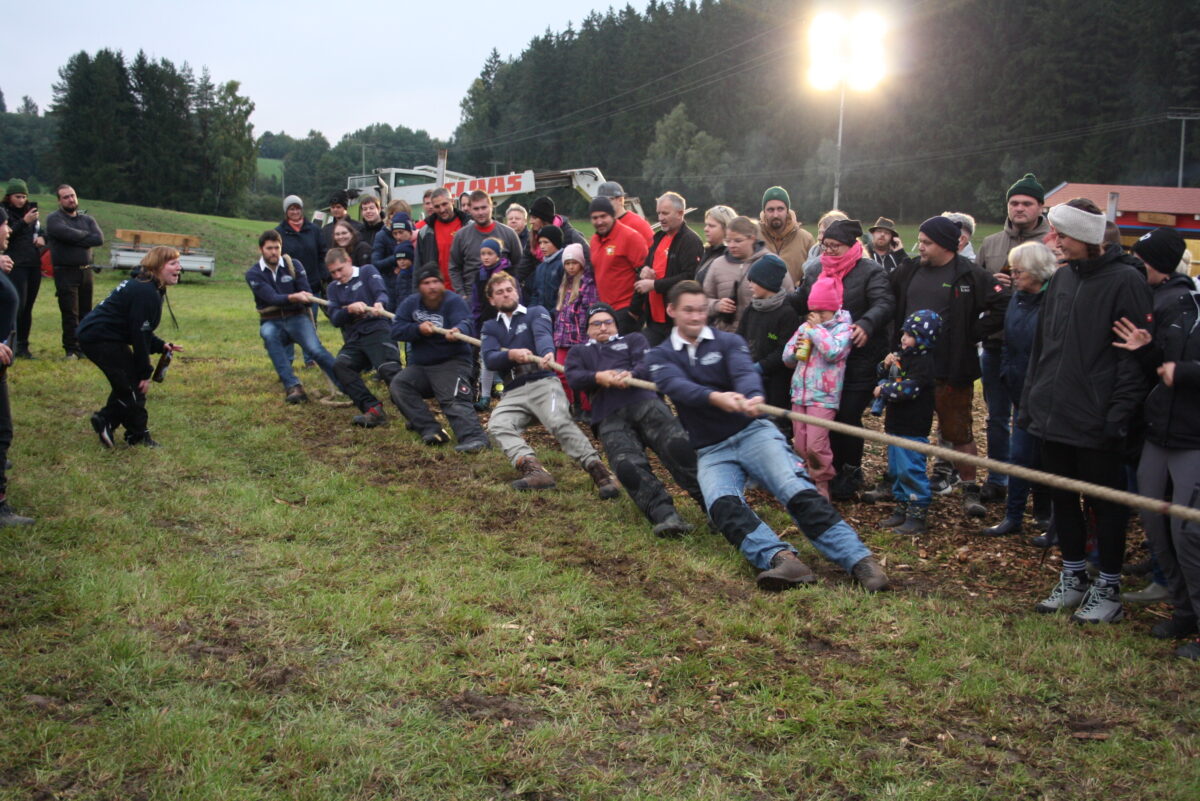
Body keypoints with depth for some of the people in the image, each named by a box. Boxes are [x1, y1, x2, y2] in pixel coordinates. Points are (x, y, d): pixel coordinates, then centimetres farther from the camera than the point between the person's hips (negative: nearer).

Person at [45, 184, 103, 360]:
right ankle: (72, 349, -2)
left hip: (86, 271, 5)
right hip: (66, 272, -5)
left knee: (86, 312, 8)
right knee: (70, 313, -7)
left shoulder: (87, 219, 13)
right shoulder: (54, 219, -1)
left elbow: (100, 239, -4)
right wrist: (86, 235, -4)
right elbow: (67, 233, -21)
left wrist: (76, 240, -12)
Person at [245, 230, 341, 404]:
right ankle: (292, 386, -40)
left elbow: (308, 296, 1)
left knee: (315, 349, -28)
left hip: (297, 317, 0)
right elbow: (272, 298, -18)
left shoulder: (294, 265, 3)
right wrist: (293, 297, -35)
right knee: (269, 335, -36)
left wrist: (304, 298, -22)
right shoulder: (253, 274, -1)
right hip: (272, 322, 0)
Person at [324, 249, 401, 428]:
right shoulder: (334, 287, 21)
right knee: (340, 365, -24)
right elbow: (335, 319, 9)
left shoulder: (367, 271, 9)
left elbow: (382, 293, -8)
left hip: (377, 331, -4)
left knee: (388, 369, -28)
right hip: (353, 340, 5)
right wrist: (349, 309, -13)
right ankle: (373, 409, -29)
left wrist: (379, 303, -34)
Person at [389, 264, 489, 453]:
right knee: (398, 386, -18)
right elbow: (396, 330, -4)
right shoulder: (410, 303, 4)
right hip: (420, 366, 6)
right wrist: (418, 329, -22)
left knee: (454, 400, -28)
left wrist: (458, 331, -54)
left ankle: (474, 437, -44)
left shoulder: (454, 301, -11)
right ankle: (430, 430, -24)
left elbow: (465, 324, -30)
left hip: (451, 363, -6)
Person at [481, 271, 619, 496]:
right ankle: (534, 470, -41)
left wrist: (547, 353, -37)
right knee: (497, 425, -26)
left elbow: (543, 335, -12)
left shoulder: (536, 313, 11)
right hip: (513, 393, 4)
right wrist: (511, 354, -21)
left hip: (543, 383, -3)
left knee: (559, 422, -30)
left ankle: (599, 472, -36)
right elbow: (489, 359, 2)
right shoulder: (490, 327, 21)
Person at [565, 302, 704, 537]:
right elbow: (574, 378, 13)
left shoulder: (633, 339, 32)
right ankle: (665, 516, -44)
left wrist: (630, 375, -14)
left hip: (645, 403, 0)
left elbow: (646, 364, 10)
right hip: (610, 419, 0)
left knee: (678, 445, -29)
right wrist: (598, 377, -9)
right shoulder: (579, 352, 36)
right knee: (628, 466, -31)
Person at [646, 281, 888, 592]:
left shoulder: (728, 342, 9)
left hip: (753, 432, 0)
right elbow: (676, 386, -14)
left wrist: (752, 396, -39)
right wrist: (714, 397, -36)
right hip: (711, 452, 1)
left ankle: (858, 558, -33)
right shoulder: (660, 356, 9)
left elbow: (745, 372, -13)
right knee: (723, 505, -31)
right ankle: (779, 558, -49)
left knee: (796, 489, -25)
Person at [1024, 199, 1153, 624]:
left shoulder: (1125, 280, -11)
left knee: (1106, 503, 6)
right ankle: (1073, 578, 29)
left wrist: (1120, 411, -19)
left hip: (1096, 421, -7)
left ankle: (1108, 590, 17)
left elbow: (1137, 353, -14)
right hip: (1053, 413, 7)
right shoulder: (1062, 277, 10)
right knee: (1062, 497, 15)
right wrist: (1030, 398, 13)